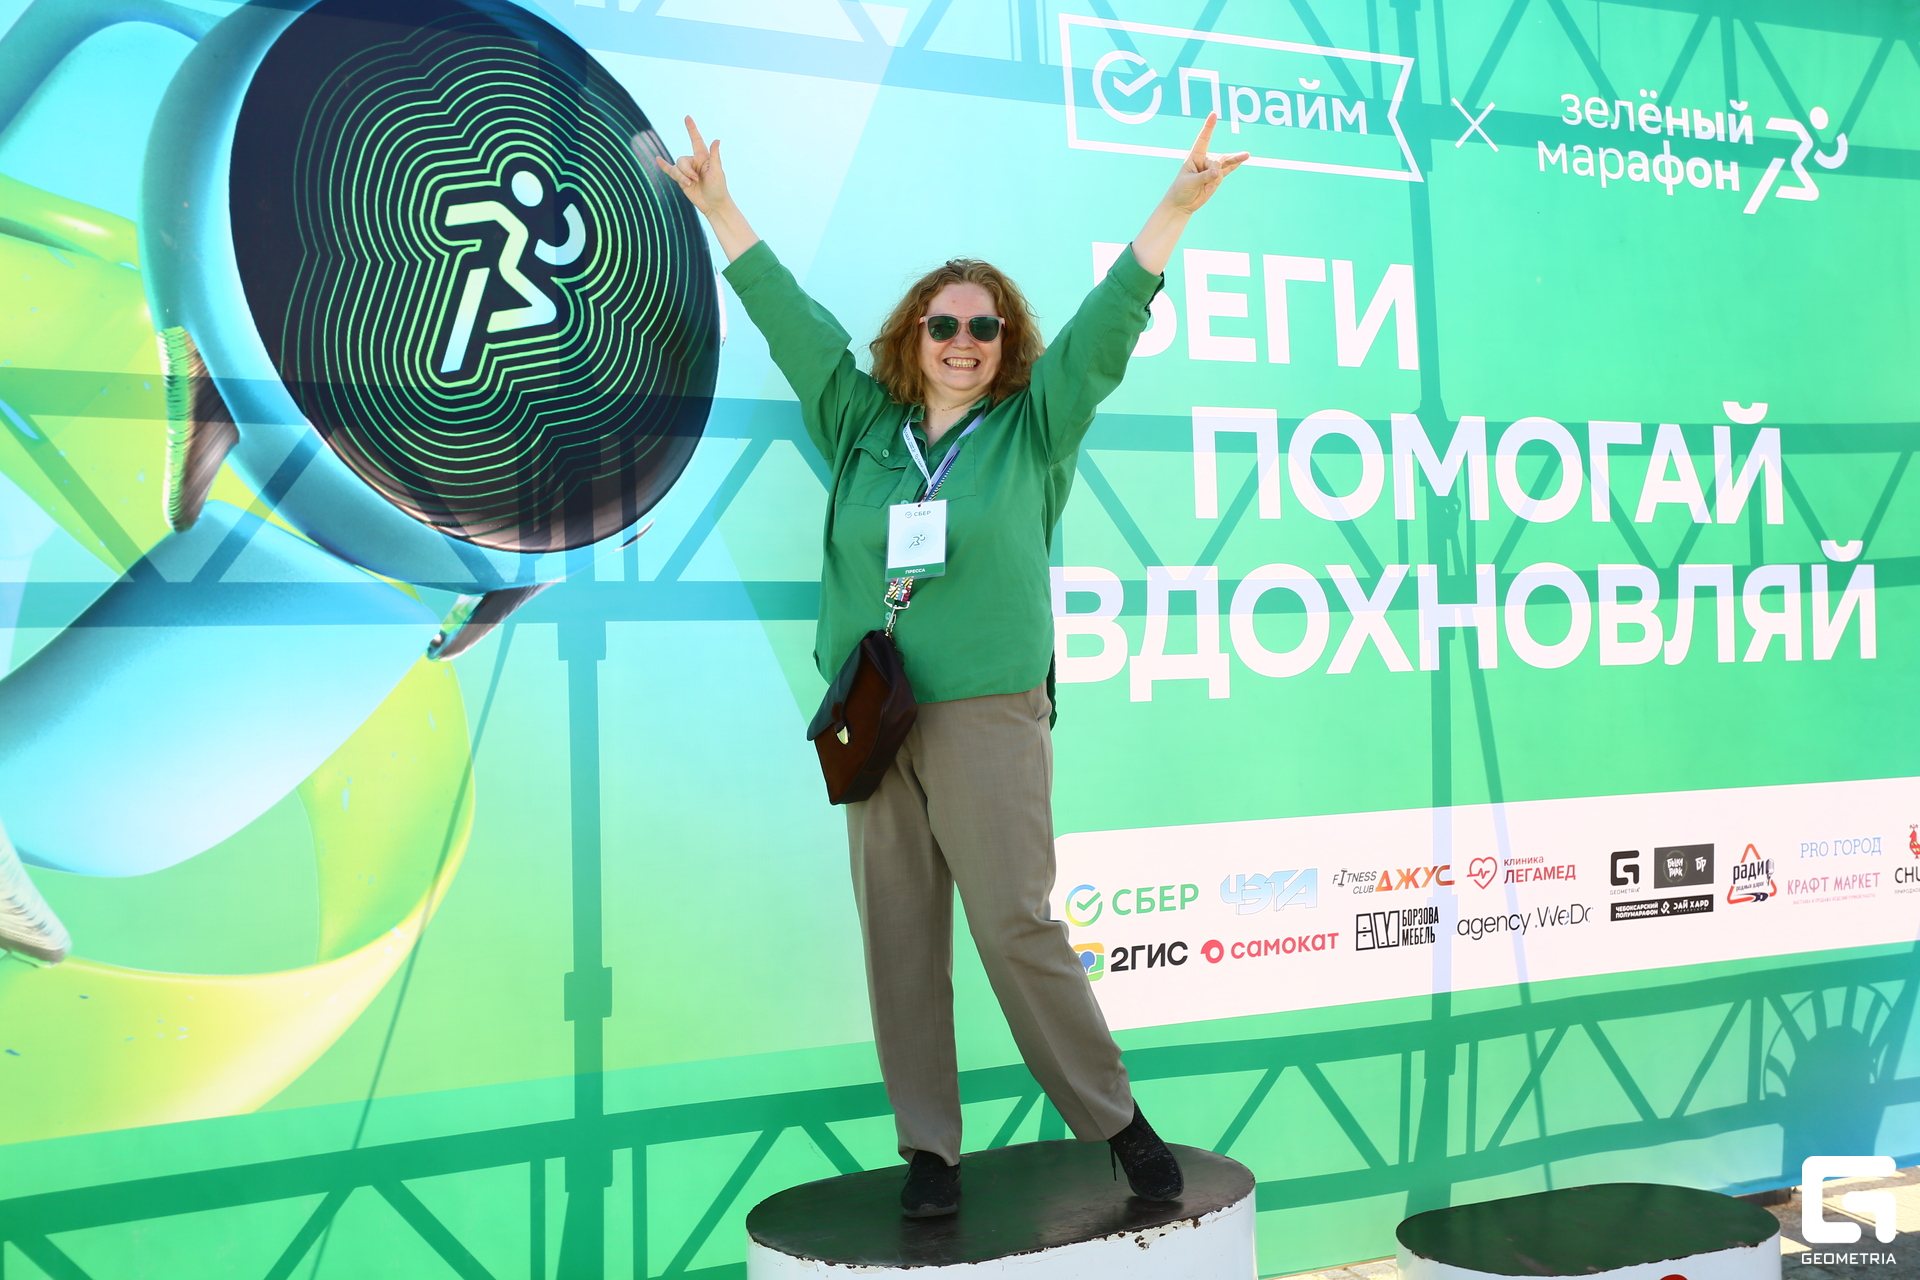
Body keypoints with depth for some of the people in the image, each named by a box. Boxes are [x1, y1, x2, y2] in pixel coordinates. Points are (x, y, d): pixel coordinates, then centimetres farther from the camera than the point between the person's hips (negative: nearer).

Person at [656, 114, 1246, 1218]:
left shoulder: (1032, 431, 7)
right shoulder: (862, 427, 13)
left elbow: (1106, 328, 1)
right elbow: (795, 321, 15)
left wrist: (1176, 210, -5)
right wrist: (721, 211, 16)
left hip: (989, 719, -3)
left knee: (1017, 927, -6)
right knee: (899, 940, 5)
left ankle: (1117, 1120, 11)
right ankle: (930, 1149, 15)